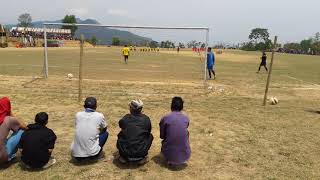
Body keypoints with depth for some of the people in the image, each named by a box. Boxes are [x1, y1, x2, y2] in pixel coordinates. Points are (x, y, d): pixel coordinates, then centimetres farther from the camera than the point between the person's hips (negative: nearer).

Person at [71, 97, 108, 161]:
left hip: (75, 154, 4)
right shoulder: (99, 116, -5)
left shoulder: (78, 115, 2)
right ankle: (97, 154, 16)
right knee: (105, 133, 18)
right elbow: (104, 129, 16)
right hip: (92, 154, -4)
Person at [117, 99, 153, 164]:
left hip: (125, 152, 1)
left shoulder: (125, 119, 0)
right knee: (150, 136, 23)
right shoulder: (146, 119, 0)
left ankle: (123, 157, 23)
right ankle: (142, 157, 17)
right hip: (141, 152, -1)